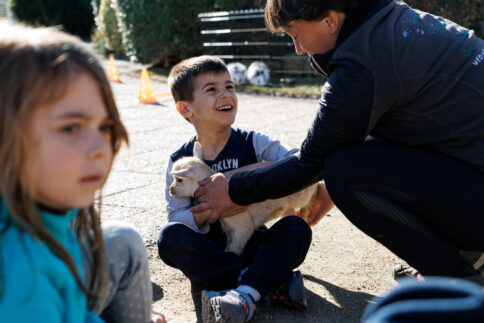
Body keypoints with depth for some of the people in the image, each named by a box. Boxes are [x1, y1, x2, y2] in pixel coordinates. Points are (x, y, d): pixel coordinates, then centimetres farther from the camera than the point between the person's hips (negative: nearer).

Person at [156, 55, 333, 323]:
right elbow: (176, 218, -6)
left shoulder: (254, 144, -1)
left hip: (251, 244, 0)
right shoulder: (180, 162, -1)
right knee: (169, 237, -28)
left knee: (296, 229, -23)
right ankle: (271, 281, -28)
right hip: (209, 251, 0)